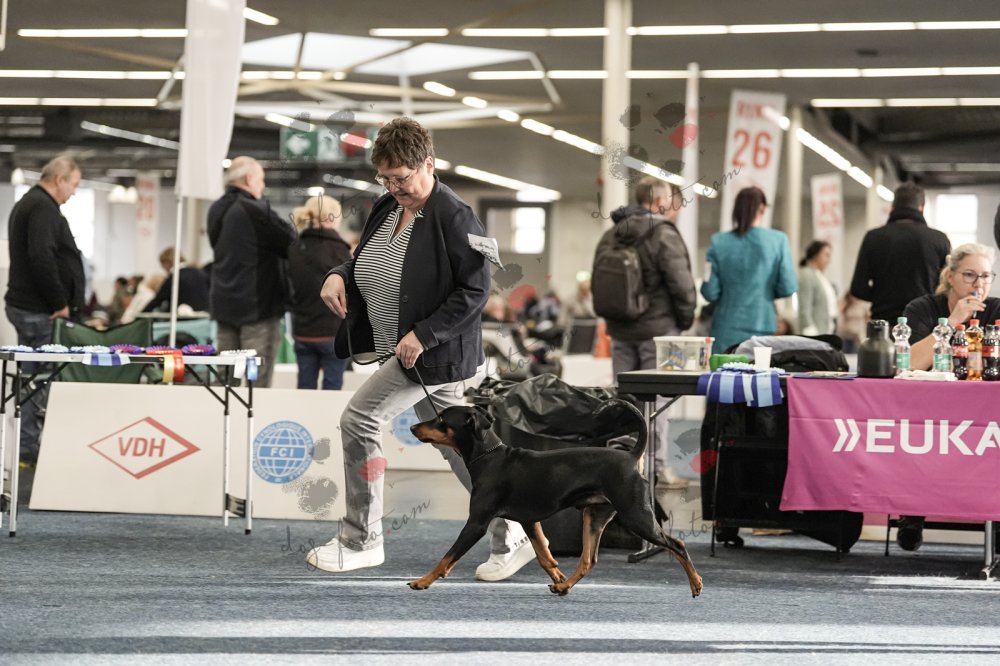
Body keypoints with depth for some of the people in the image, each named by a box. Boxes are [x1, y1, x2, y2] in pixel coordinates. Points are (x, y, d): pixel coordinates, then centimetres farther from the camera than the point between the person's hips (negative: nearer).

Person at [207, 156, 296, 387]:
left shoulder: (216, 210, 11)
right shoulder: (254, 210, -15)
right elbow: (290, 243, -13)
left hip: (223, 303, 8)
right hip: (258, 306, -8)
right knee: (259, 380, -5)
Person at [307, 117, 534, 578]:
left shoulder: (454, 218, -18)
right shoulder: (386, 209, 7)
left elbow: (475, 289, -19)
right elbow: (366, 261, 21)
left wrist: (422, 335, -23)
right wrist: (339, 275, -2)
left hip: (432, 354, -9)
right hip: (404, 352, 9)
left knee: (358, 421, -11)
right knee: (455, 443, 13)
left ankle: (361, 541, 0)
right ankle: (510, 538, 22)